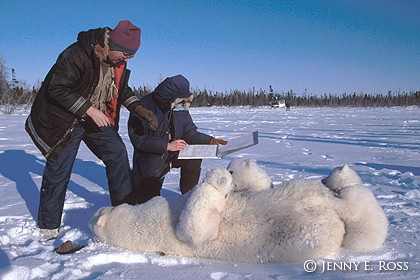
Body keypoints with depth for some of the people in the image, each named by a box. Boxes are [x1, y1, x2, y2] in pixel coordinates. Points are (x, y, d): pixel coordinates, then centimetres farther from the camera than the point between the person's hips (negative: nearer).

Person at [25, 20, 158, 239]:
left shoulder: (119, 61, -3)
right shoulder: (77, 55, -26)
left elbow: (122, 89, 11)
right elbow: (57, 90, -26)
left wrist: (138, 109, -6)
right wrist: (89, 110, -29)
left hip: (98, 117, 7)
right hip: (64, 119, -6)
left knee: (117, 153, -1)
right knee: (58, 169, 0)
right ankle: (48, 226, 16)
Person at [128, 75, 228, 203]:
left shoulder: (180, 107, -7)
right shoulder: (144, 106, -23)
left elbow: (189, 133, -2)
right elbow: (138, 139, -27)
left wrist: (211, 141, -18)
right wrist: (167, 145, -32)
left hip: (173, 153, 5)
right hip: (150, 158, -4)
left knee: (194, 158, -21)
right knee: (148, 200, -3)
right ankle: (139, 185, 31)